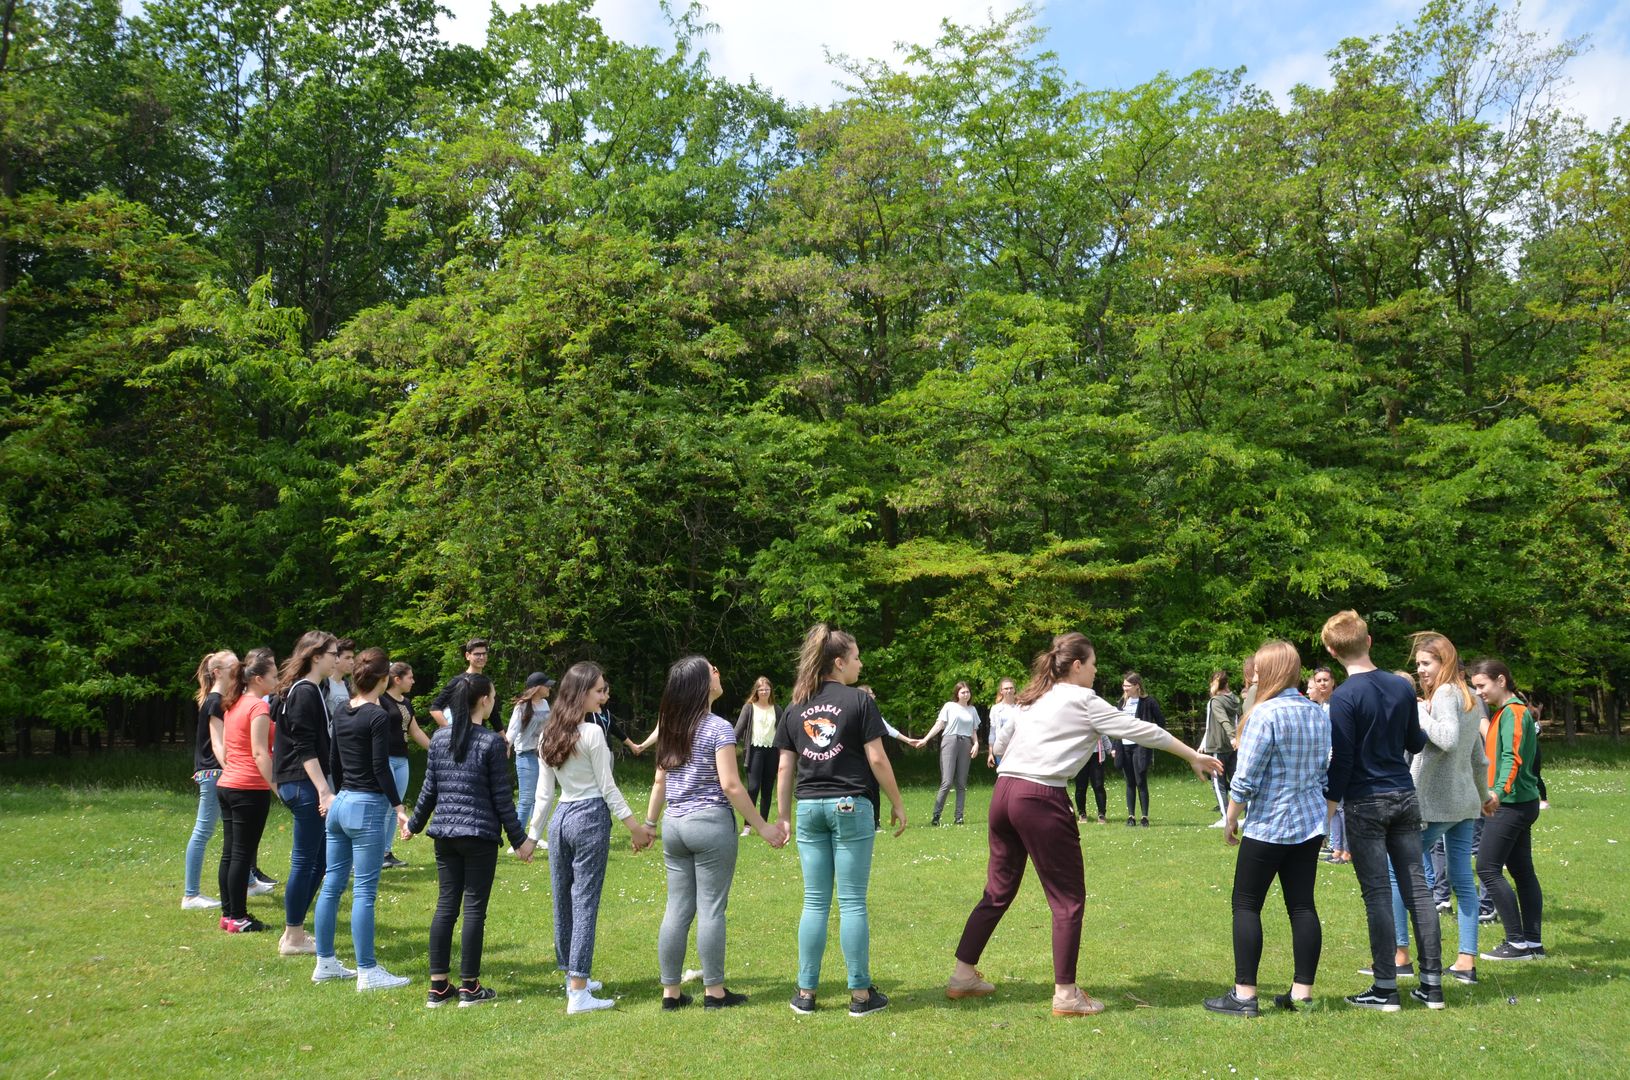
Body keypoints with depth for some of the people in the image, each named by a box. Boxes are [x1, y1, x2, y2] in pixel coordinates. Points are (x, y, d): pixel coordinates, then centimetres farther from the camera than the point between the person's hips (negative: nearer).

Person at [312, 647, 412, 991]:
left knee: (332, 885, 13)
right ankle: (368, 972, 1)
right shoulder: (378, 717, -14)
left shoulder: (342, 714, 9)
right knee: (364, 891, -4)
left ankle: (325, 963, 21)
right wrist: (398, 807, -13)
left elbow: (333, 762, 16)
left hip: (340, 803, 8)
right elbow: (380, 768, -16)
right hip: (367, 806, -8)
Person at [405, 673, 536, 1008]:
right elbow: (502, 797, -8)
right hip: (480, 835, -5)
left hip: (444, 833, 5)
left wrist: (414, 824, 22)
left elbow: (429, 788, 8)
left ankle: (438, 986, 14)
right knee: (474, 908, 2)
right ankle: (469, 987, 8)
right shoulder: (492, 742, -10)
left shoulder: (439, 738, 5)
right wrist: (519, 839, -2)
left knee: (445, 905, 10)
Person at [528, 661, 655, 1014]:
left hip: (561, 817, 7)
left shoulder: (550, 734, 8)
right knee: (585, 901, -4)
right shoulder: (592, 733, -12)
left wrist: (533, 833, 17)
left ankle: (574, 976, 30)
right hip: (591, 817, -7)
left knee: (563, 899, 15)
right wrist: (634, 825, -3)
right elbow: (607, 786, -10)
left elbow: (544, 791, 11)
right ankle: (578, 994, -3)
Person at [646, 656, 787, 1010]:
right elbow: (730, 785, -15)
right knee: (711, 909, 1)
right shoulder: (719, 728, -11)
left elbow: (659, 781, 13)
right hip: (711, 823, -6)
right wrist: (762, 827, -10)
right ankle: (714, 991, 9)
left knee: (677, 909, 10)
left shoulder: (670, 727, 9)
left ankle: (671, 991, 15)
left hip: (674, 824, 6)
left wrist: (649, 823, 22)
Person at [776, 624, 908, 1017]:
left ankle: (805, 993, 13)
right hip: (850, 806, -4)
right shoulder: (859, 701, -5)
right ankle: (861, 995, 8)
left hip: (809, 808, 4)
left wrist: (783, 816, 15)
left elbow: (785, 767, 8)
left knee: (815, 903, 10)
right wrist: (897, 804, 3)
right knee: (852, 903, 1)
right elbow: (877, 759, -6)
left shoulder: (795, 708, 8)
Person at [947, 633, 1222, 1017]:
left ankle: (962, 975, 22)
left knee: (998, 892, 17)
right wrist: (1193, 756, 12)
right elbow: (1140, 730, 4)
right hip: (1042, 801, -8)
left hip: (1004, 793, 8)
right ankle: (1065, 994, 6)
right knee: (1068, 899, 3)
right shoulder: (1083, 701, 0)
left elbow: (1000, 745, 25)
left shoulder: (1036, 700, 20)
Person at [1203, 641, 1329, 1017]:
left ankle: (1244, 994, 3)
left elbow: (1245, 779, -16)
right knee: (1302, 905, 10)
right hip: (1310, 827, 7)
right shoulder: (1319, 714, 7)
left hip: (1268, 827, -7)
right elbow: (1328, 773, 14)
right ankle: (1302, 992, 13)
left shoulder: (1266, 714, -16)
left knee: (1246, 905, 2)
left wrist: (1231, 818, -3)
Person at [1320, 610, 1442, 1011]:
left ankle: (1385, 988, 4)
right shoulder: (1402, 687, 4)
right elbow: (1415, 743, 16)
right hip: (1405, 797, 6)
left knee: (1377, 894, -1)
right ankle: (1432, 984, 14)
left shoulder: (1344, 697, -14)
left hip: (1366, 803, -5)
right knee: (1417, 888, 9)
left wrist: (1329, 804, -2)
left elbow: (1341, 760, -14)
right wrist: (1423, 729, 38)